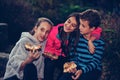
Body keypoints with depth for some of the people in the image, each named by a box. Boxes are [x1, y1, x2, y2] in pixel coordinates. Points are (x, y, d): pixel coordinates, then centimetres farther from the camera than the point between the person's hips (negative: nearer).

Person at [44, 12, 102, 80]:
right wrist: (51, 54, -26)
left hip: (66, 58, 2)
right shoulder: (55, 30, -19)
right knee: (50, 64, -30)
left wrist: (90, 40, -35)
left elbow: (98, 30, -19)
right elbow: (49, 46, -6)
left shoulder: (78, 33, -18)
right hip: (54, 57, -1)